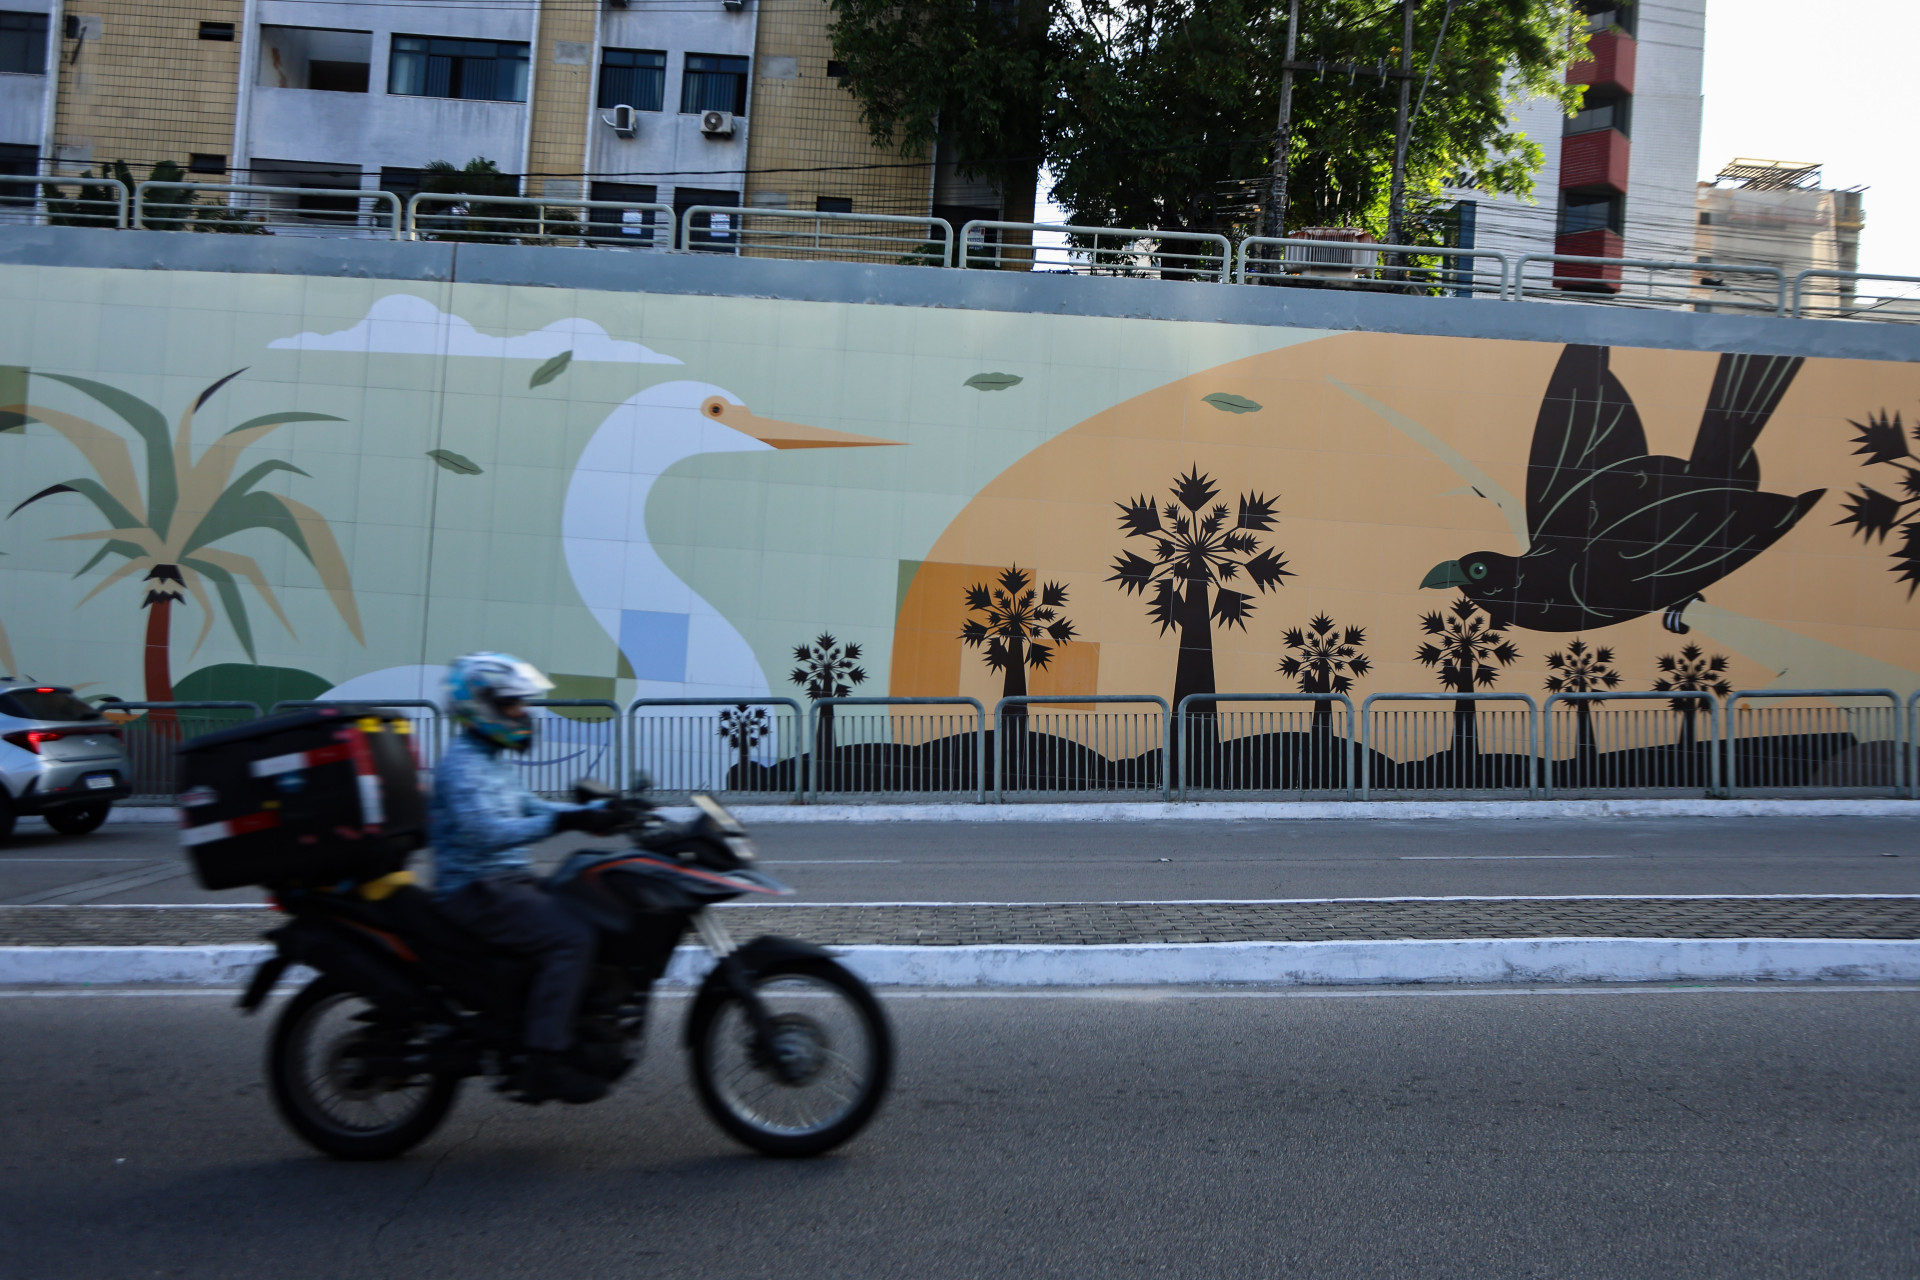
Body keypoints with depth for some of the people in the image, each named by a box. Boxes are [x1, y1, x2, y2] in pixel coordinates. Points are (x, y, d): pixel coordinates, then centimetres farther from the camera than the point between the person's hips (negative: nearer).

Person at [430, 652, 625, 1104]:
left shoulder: (492, 759, 19)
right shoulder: (461, 763, -14)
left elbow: (525, 806, 24)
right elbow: (483, 832, -29)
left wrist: (597, 812, 11)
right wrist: (562, 821, -36)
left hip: (509, 884, 10)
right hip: (476, 893, -10)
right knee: (571, 938, -25)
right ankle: (544, 1063, -24)